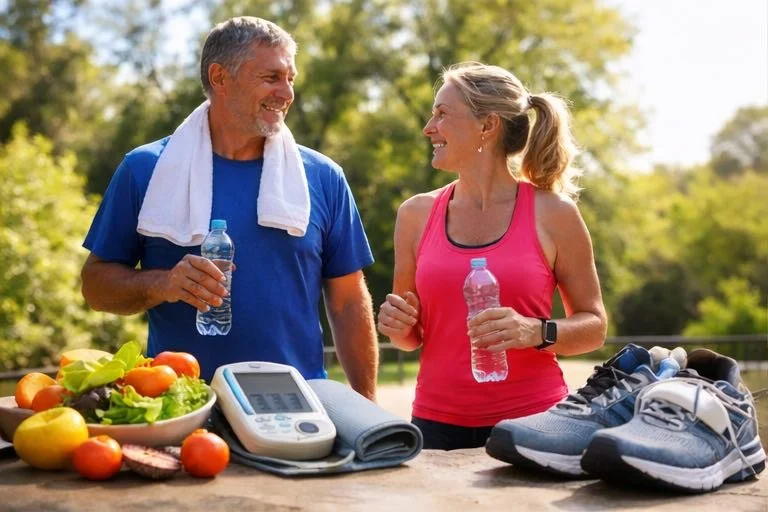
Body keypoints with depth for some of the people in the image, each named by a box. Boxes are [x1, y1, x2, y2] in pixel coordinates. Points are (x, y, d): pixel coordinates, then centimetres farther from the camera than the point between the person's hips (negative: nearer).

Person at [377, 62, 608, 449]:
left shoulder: (553, 213, -4)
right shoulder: (416, 214, 4)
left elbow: (593, 326, 2)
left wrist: (538, 333, -16)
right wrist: (397, 325, -7)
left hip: (532, 424, -2)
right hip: (439, 425, 2)